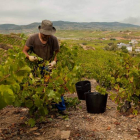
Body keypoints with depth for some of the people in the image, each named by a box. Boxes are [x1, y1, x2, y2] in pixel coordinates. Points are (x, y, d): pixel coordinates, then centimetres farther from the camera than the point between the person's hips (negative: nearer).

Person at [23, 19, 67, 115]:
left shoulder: (53, 39, -9)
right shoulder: (33, 38, -13)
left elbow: (57, 52, 1)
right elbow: (24, 51, -7)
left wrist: (54, 61, -18)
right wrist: (29, 57, -29)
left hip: (49, 66, 1)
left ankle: (61, 108, 13)